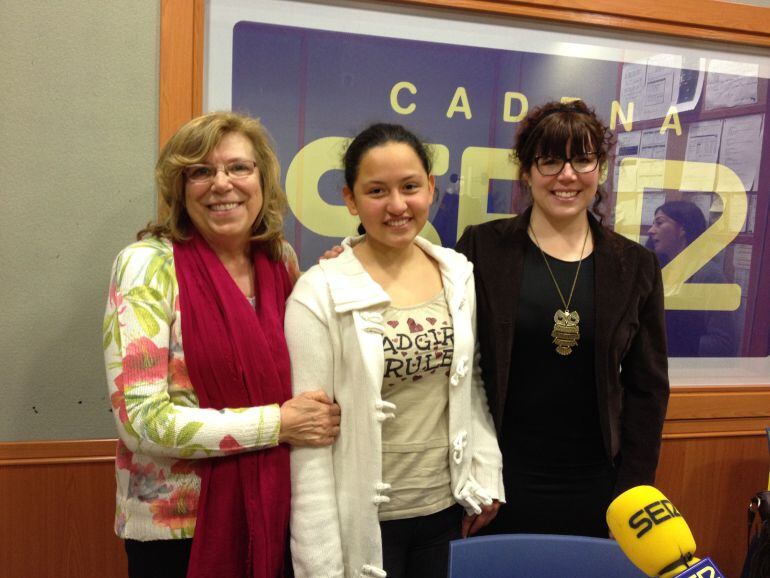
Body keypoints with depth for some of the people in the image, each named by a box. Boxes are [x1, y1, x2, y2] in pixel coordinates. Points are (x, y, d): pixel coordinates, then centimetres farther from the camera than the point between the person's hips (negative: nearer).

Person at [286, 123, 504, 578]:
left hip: (448, 508, 4)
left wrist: (485, 479, 3)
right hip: (363, 521, -4)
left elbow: (472, 384, 8)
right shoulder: (320, 293, -14)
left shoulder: (460, 275, -1)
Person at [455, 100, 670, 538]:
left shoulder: (636, 266, 1)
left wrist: (632, 491, 1)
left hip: (593, 486, 2)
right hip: (500, 479, -1)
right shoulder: (482, 248, -5)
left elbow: (648, 387, 3)